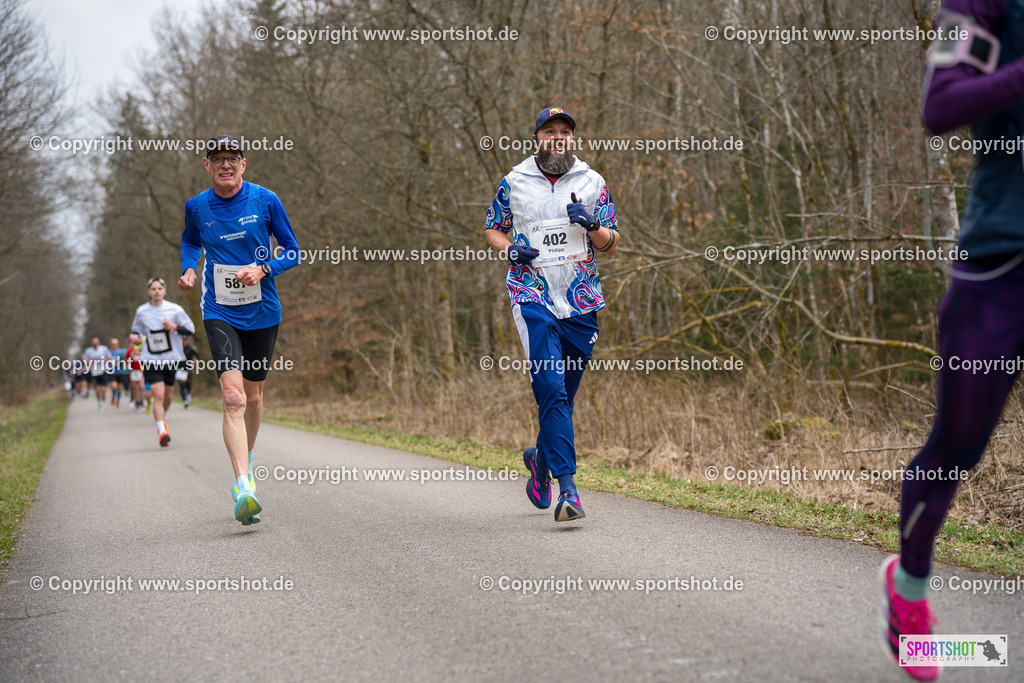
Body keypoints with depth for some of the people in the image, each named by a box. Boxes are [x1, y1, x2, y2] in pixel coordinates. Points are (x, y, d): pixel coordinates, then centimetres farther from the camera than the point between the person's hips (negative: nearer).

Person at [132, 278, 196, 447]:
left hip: (171, 358, 1)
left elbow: (190, 329, 4)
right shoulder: (141, 312, 3)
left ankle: (162, 418, 44)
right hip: (151, 360, -1)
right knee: (158, 395, -15)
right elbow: (136, 329, 21)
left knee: (168, 395, 13)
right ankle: (162, 431, -15)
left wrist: (175, 327, -14)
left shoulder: (175, 309, -1)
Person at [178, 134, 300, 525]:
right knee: (233, 397, -18)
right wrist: (189, 270, 2)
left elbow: (292, 251, 3)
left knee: (254, 397, 14)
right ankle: (244, 487, -26)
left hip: (263, 313, 1)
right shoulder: (197, 207, 1)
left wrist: (263, 270, -15)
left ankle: (246, 461, 41)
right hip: (219, 314, -1)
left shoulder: (265, 201, -4)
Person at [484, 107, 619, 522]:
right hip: (533, 296, -2)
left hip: (581, 300, 2)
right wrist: (509, 249, -4)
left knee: (564, 395, 10)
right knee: (550, 388, -17)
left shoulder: (592, 183, 7)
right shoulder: (515, 183, 5)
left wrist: (591, 225, -13)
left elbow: (611, 247, 8)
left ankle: (541, 456, 38)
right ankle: (567, 487, -18)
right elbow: (492, 228, 17)